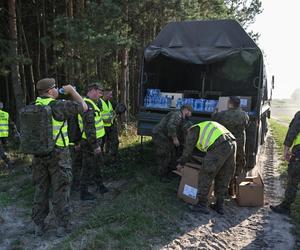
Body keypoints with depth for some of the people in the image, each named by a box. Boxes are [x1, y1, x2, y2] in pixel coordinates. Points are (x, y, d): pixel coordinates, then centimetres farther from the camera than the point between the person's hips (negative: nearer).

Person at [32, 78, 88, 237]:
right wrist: (71, 91, 3)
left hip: (39, 153, 6)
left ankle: (39, 225, 26)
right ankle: (62, 226, 16)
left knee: (41, 189, 16)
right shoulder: (58, 106, -15)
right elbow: (83, 107, -9)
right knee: (60, 190, 6)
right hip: (58, 154, -6)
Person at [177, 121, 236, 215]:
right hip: (232, 143, 8)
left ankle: (202, 204, 11)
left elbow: (188, 149, 15)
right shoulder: (206, 128, 38)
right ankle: (219, 205, 23)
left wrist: (181, 163, 28)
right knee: (223, 178, 18)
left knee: (206, 176, 5)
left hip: (220, 146, -8)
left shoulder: (193, 130, 16)